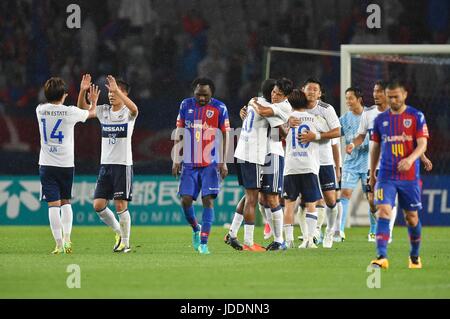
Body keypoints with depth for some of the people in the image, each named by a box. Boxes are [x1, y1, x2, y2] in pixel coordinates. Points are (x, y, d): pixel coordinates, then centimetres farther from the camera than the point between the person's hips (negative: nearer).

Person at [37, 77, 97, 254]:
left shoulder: (40, 110, 0)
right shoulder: (70, 111, -6)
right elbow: (91, 112, 14)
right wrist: (94, 101, 36)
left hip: (47, 164, 0)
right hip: (66, 164, 0)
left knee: (53, 204, -3)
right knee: (66, 202, 16)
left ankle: (59, 244, -10)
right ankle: (67, 239, 3)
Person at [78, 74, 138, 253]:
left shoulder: (128, 113, -6)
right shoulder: (104, 111, 10)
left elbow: (134, 108, -30)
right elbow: (82, 109, 3)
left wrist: (117, 90, -38)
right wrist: (83, 90, -15)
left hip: (123, 164, -5)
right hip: (105, 164, 5)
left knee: (121, 205, -6)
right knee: (98, 205, 1)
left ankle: (125, 243, 5)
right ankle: (118, 232, 22)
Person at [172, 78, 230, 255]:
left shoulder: (219, 108, -3)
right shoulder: (186, 105, 5)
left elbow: (224, 136, 1)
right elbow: (179, 134, 10)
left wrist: (223, 162, -5)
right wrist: (176, 160, 6)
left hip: (211, 164, -3)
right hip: (189, 163, 3)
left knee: (208, 200, -9)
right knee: (186, 200, -4)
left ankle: (203, 243, -9)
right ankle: (195, 228, 25)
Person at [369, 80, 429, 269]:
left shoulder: (416, 117, -2)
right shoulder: (380, 119, 8)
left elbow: (422, 144, -9)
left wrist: (410, 159, -28)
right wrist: (372, 174, 17)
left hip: (410, 176, -1)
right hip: (386, 176, 2)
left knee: (411, 216, 8)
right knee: (383, 212, -15)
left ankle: (415, 256, 27)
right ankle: (381, 257, -22)